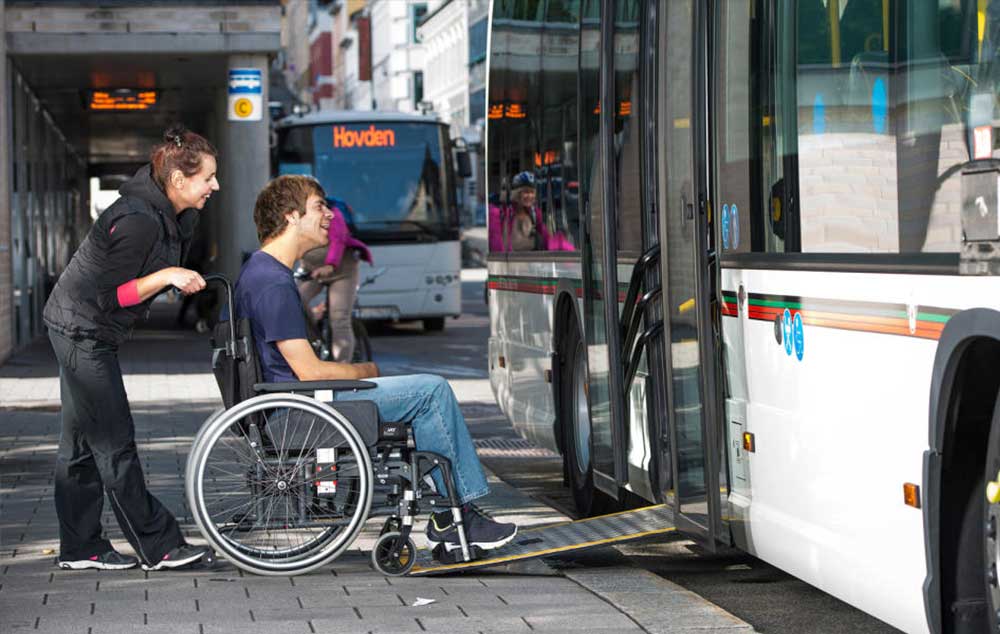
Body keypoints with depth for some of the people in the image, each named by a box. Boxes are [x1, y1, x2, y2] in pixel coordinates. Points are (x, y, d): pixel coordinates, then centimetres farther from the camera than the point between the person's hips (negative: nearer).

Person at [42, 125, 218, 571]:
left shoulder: (171, 215, 3)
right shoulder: (138, 221, -25)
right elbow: (110, 296, -24)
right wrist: (166, 276, -28)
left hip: (81, 332, 10)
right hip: (82, 329, -10)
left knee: (81, 442, 12)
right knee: (113, 442, -5)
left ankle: (79, 549, 18)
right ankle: (158, 547, -2)